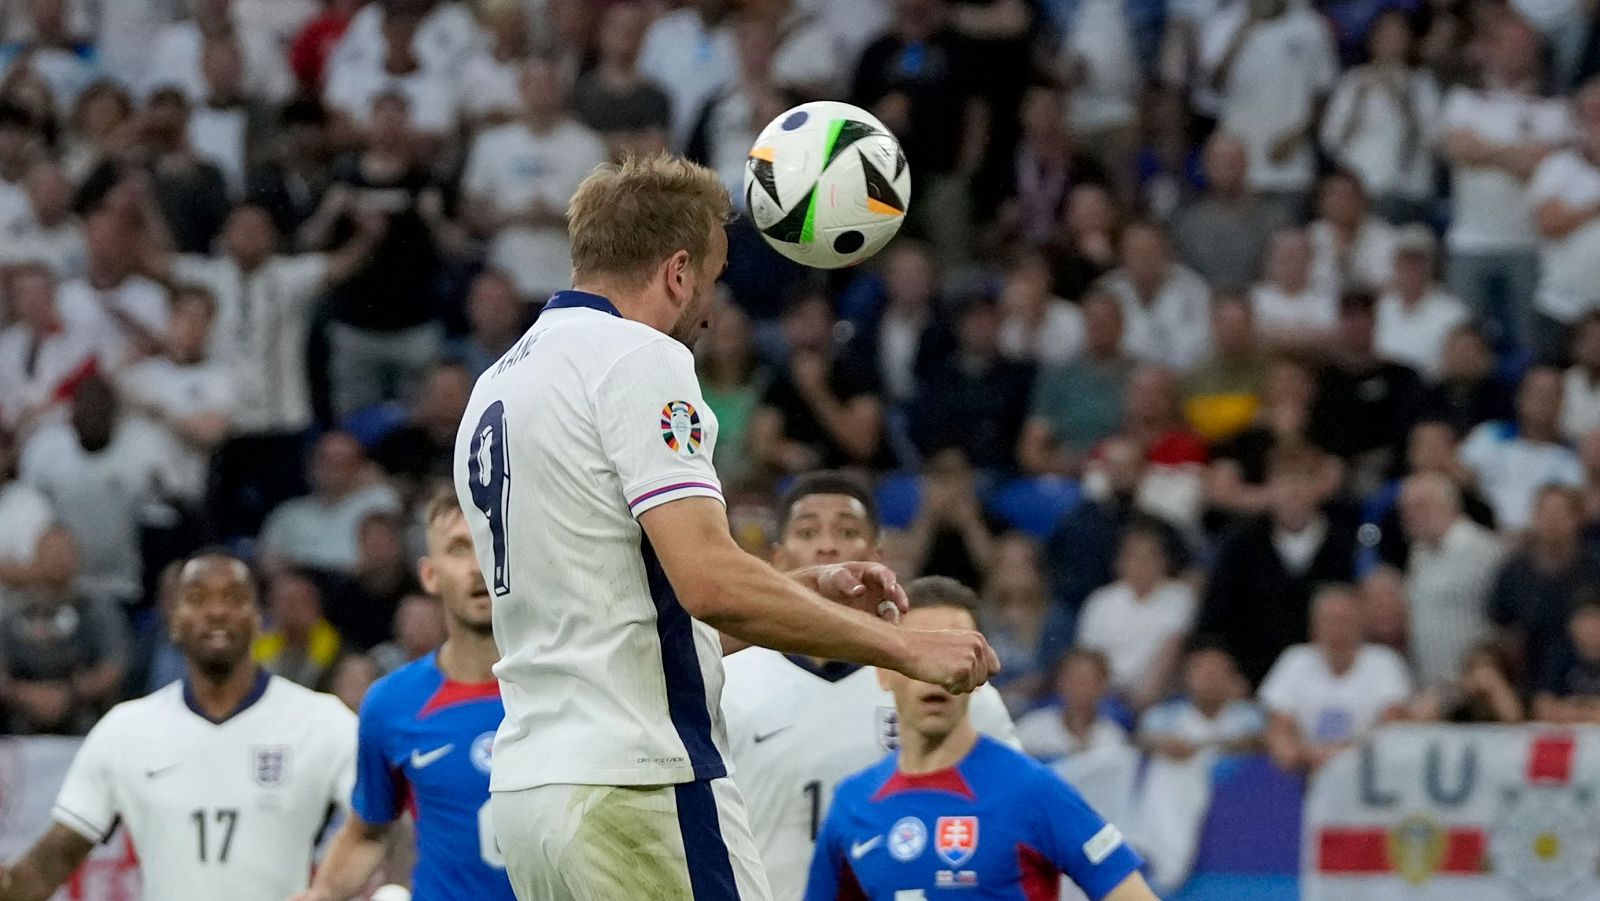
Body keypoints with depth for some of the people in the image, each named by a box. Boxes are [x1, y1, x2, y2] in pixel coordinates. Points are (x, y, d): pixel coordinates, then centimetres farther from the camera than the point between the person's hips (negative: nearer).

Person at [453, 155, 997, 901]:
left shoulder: (498, 388, 19)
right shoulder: (638, 360, -8)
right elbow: (712, 583, -19)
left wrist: (810, 592, 22)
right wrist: (905, 648, -12)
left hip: (524, 788, 9)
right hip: (634, 786, -9)